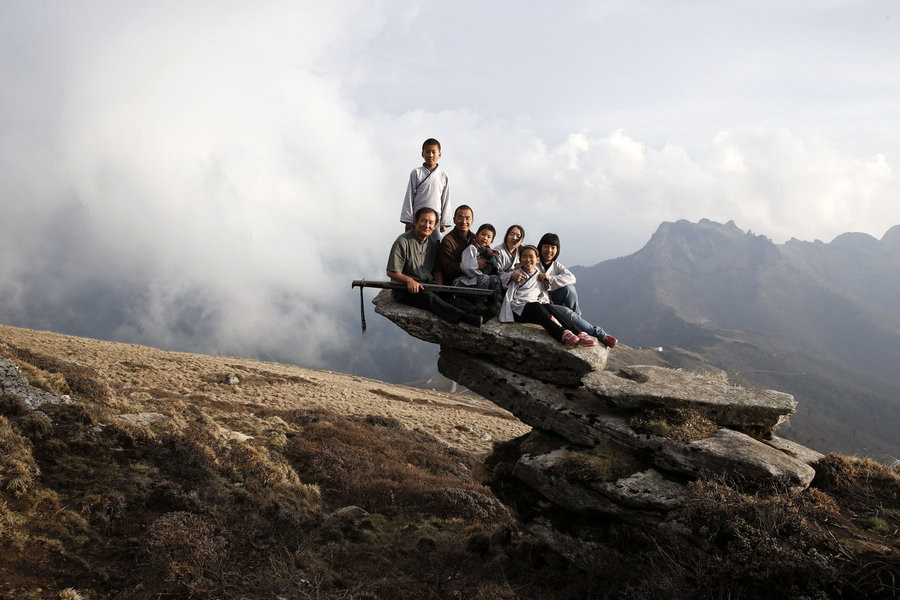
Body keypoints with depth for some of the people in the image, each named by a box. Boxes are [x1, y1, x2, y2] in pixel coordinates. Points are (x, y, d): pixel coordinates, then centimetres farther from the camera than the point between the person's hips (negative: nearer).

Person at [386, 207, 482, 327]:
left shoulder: (433, 244, 13)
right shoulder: (403, 242, -8)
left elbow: (437, 270, 18)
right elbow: (392, 272, -9)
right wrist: (409, 280, -26)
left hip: (428, 283, 8)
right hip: (406, 288, -8)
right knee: (429, 297, -35)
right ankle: (464, 317, -53)